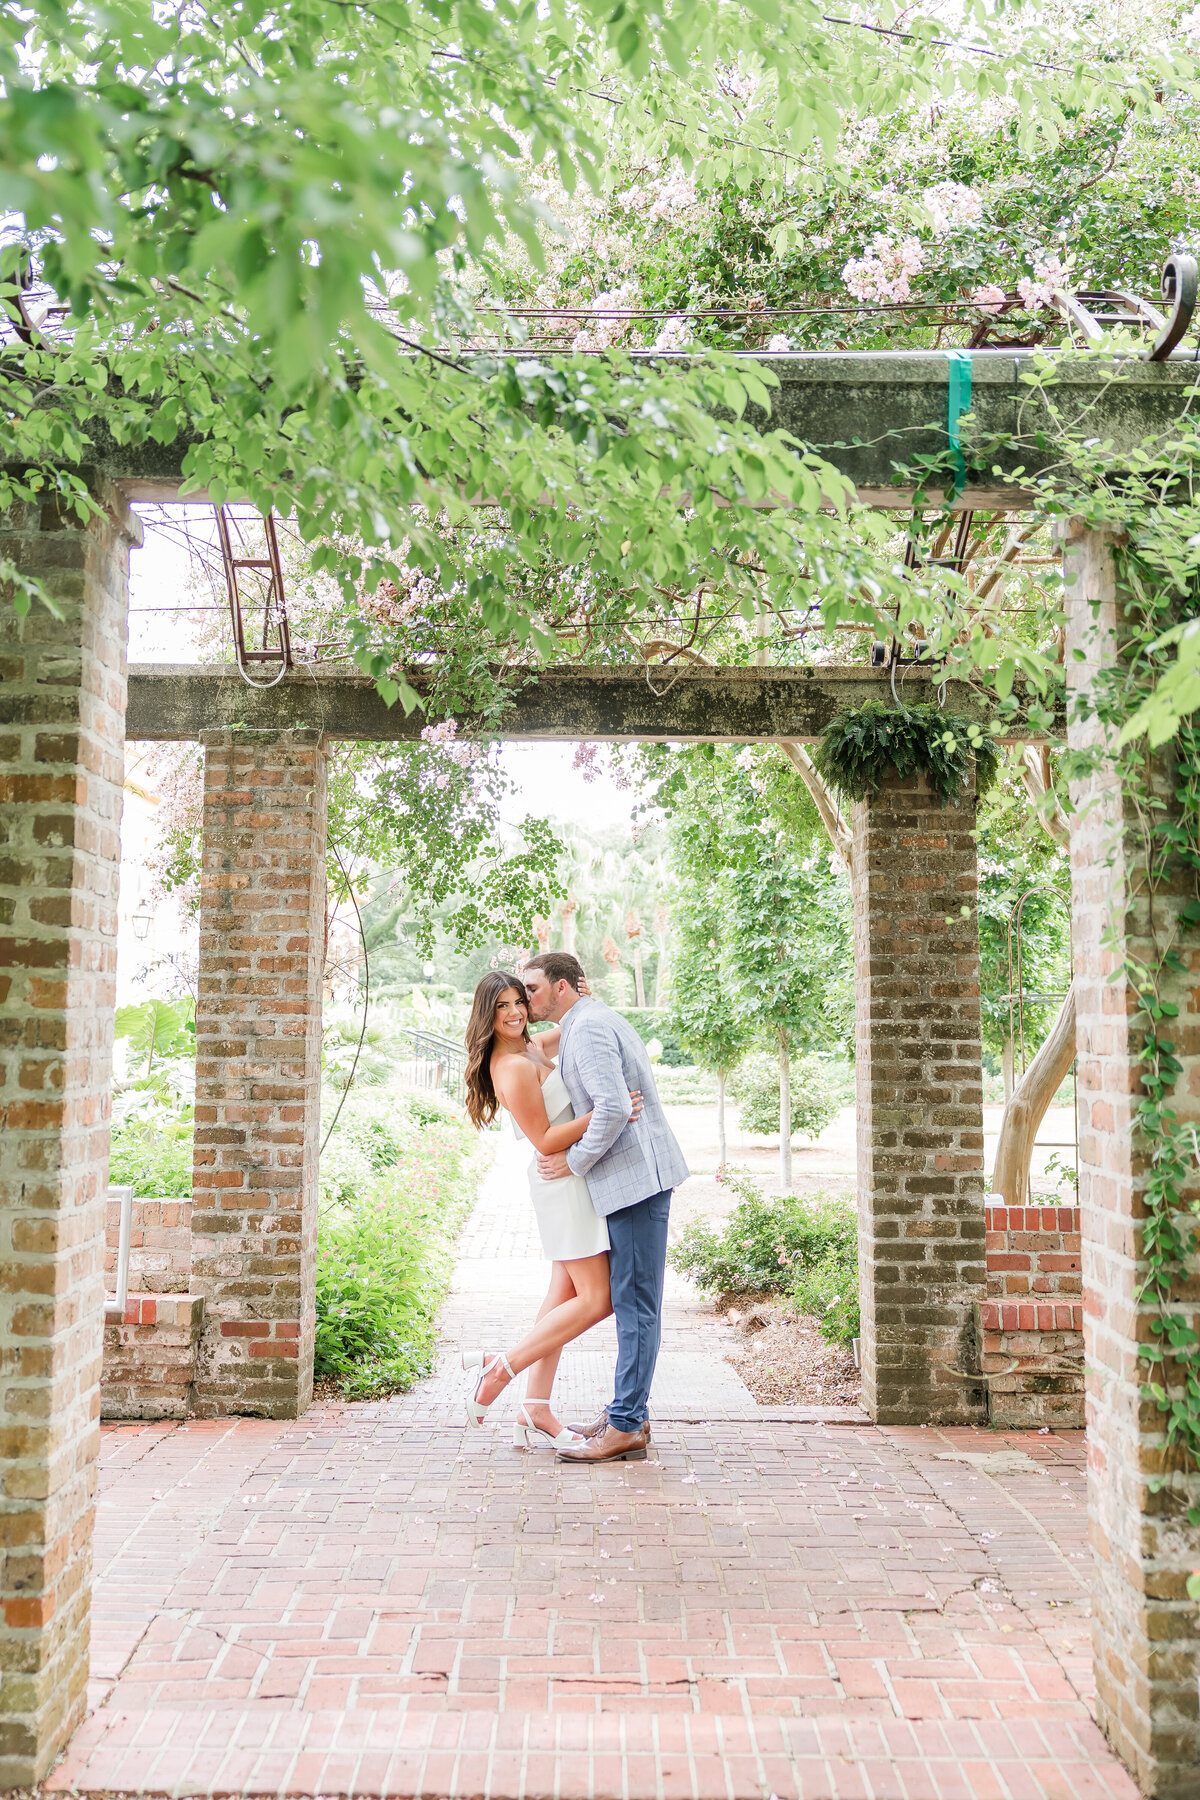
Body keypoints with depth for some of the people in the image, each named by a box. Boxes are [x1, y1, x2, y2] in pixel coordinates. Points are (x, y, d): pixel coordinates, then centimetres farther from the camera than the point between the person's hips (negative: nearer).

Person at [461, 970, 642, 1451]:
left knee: (564, 1298, 10)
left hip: (568, 1182, 10)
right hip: (565, 1182, -10)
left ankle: (535, 1415, 13)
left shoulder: (530, 1047, 11)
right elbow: (545, 1140, -20)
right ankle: (499, 1367, -2)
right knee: (596, 1299, -9)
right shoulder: (513, 1068, -18)